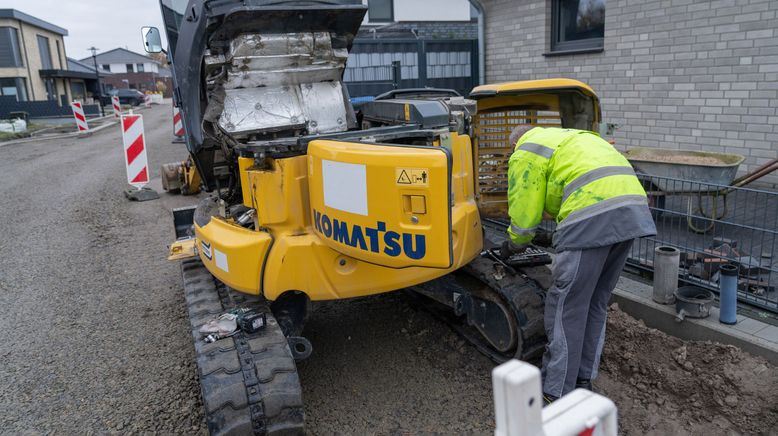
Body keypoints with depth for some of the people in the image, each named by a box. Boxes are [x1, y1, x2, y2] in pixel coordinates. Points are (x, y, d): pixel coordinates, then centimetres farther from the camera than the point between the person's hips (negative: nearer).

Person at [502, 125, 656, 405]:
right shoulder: (568, 137, 35)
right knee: (596, 303, 19)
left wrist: (513, 245, 25)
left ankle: (555, 396, 8)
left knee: (566, 307, 0)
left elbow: (524, 215, 7)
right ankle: (583, 381, 31)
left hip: (593, 218, -8)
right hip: (634, 207, 9)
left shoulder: (526, 152, 9)